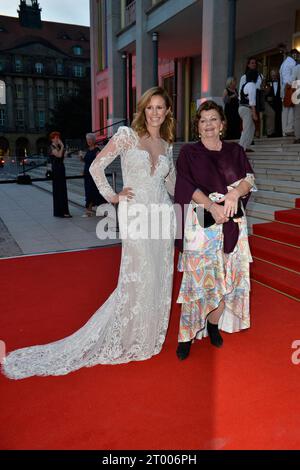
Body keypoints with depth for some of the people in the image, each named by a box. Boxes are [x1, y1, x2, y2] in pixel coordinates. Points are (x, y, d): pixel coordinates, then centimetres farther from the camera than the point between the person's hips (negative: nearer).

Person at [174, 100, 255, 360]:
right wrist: (212, 205, -19)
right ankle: (187, 335, 7)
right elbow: (187, 186, -6)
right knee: (198, 277, -3)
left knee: (227, 275, 4)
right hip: (200, 223, -3)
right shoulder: (189, 152, 5)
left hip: (232, 223, 3)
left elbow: (249, 179, 4)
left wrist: (234, 193, -18)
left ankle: (214, 324, 22)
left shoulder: (235, 151, 14)